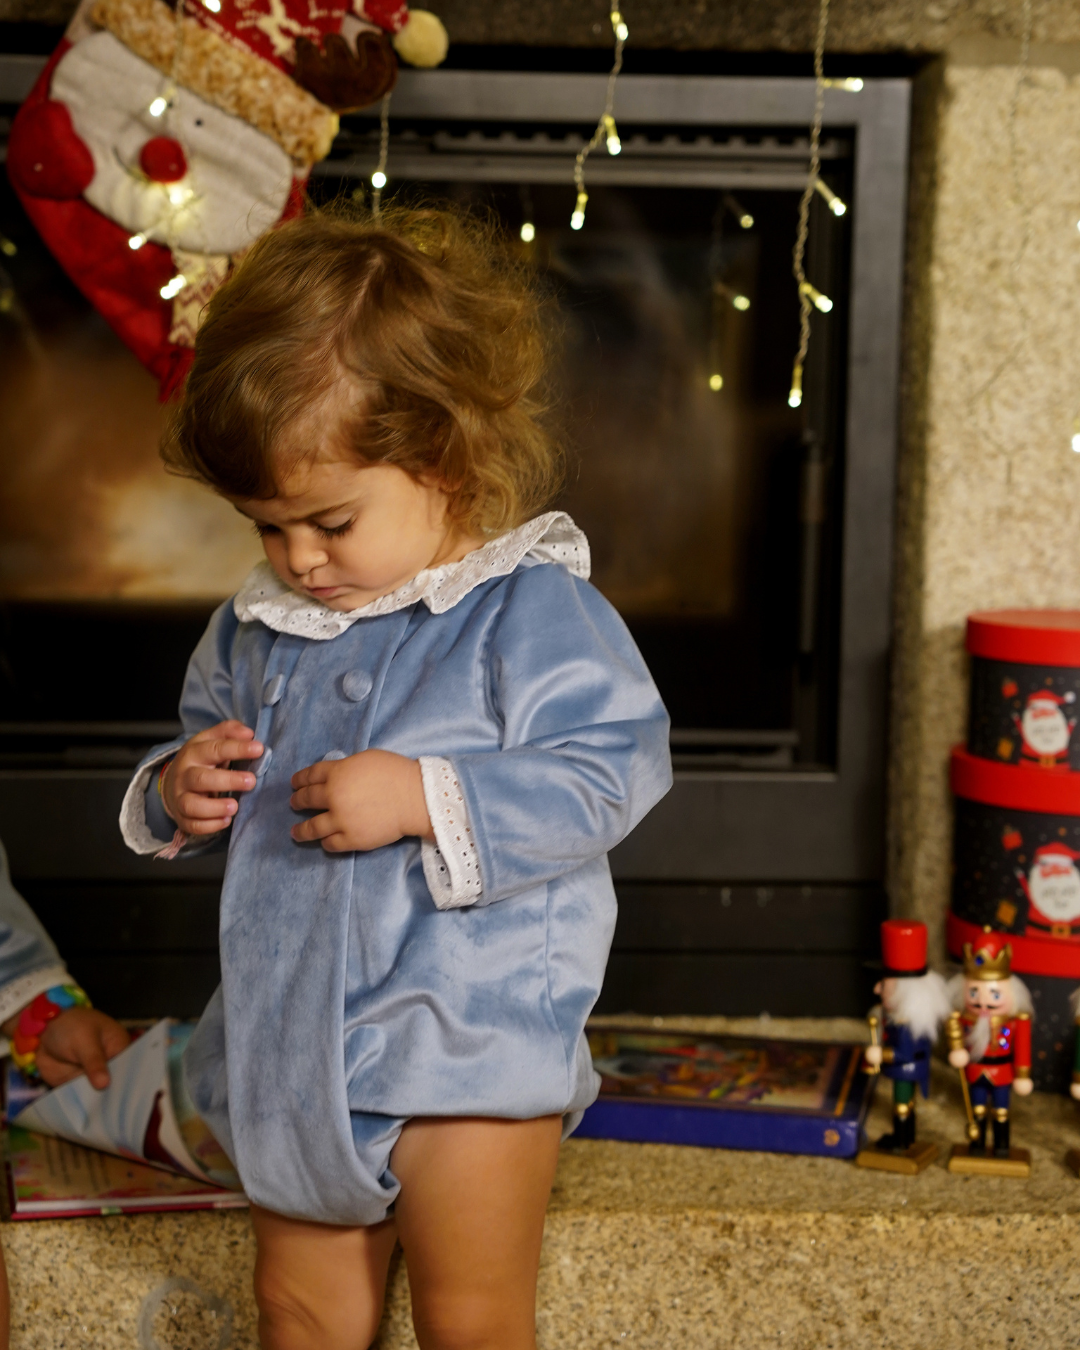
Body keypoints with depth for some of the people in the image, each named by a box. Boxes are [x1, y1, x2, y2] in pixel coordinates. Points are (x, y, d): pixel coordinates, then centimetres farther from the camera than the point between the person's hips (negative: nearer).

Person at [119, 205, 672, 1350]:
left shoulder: (530, 609, -13)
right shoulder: (258, 624, 7)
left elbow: (612, 773, -20)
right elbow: (209, 738, 22)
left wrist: (426, 798, -28)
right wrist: (178, 792, -2)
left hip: (468, 1039, -6)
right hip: (294, 1043, 7)